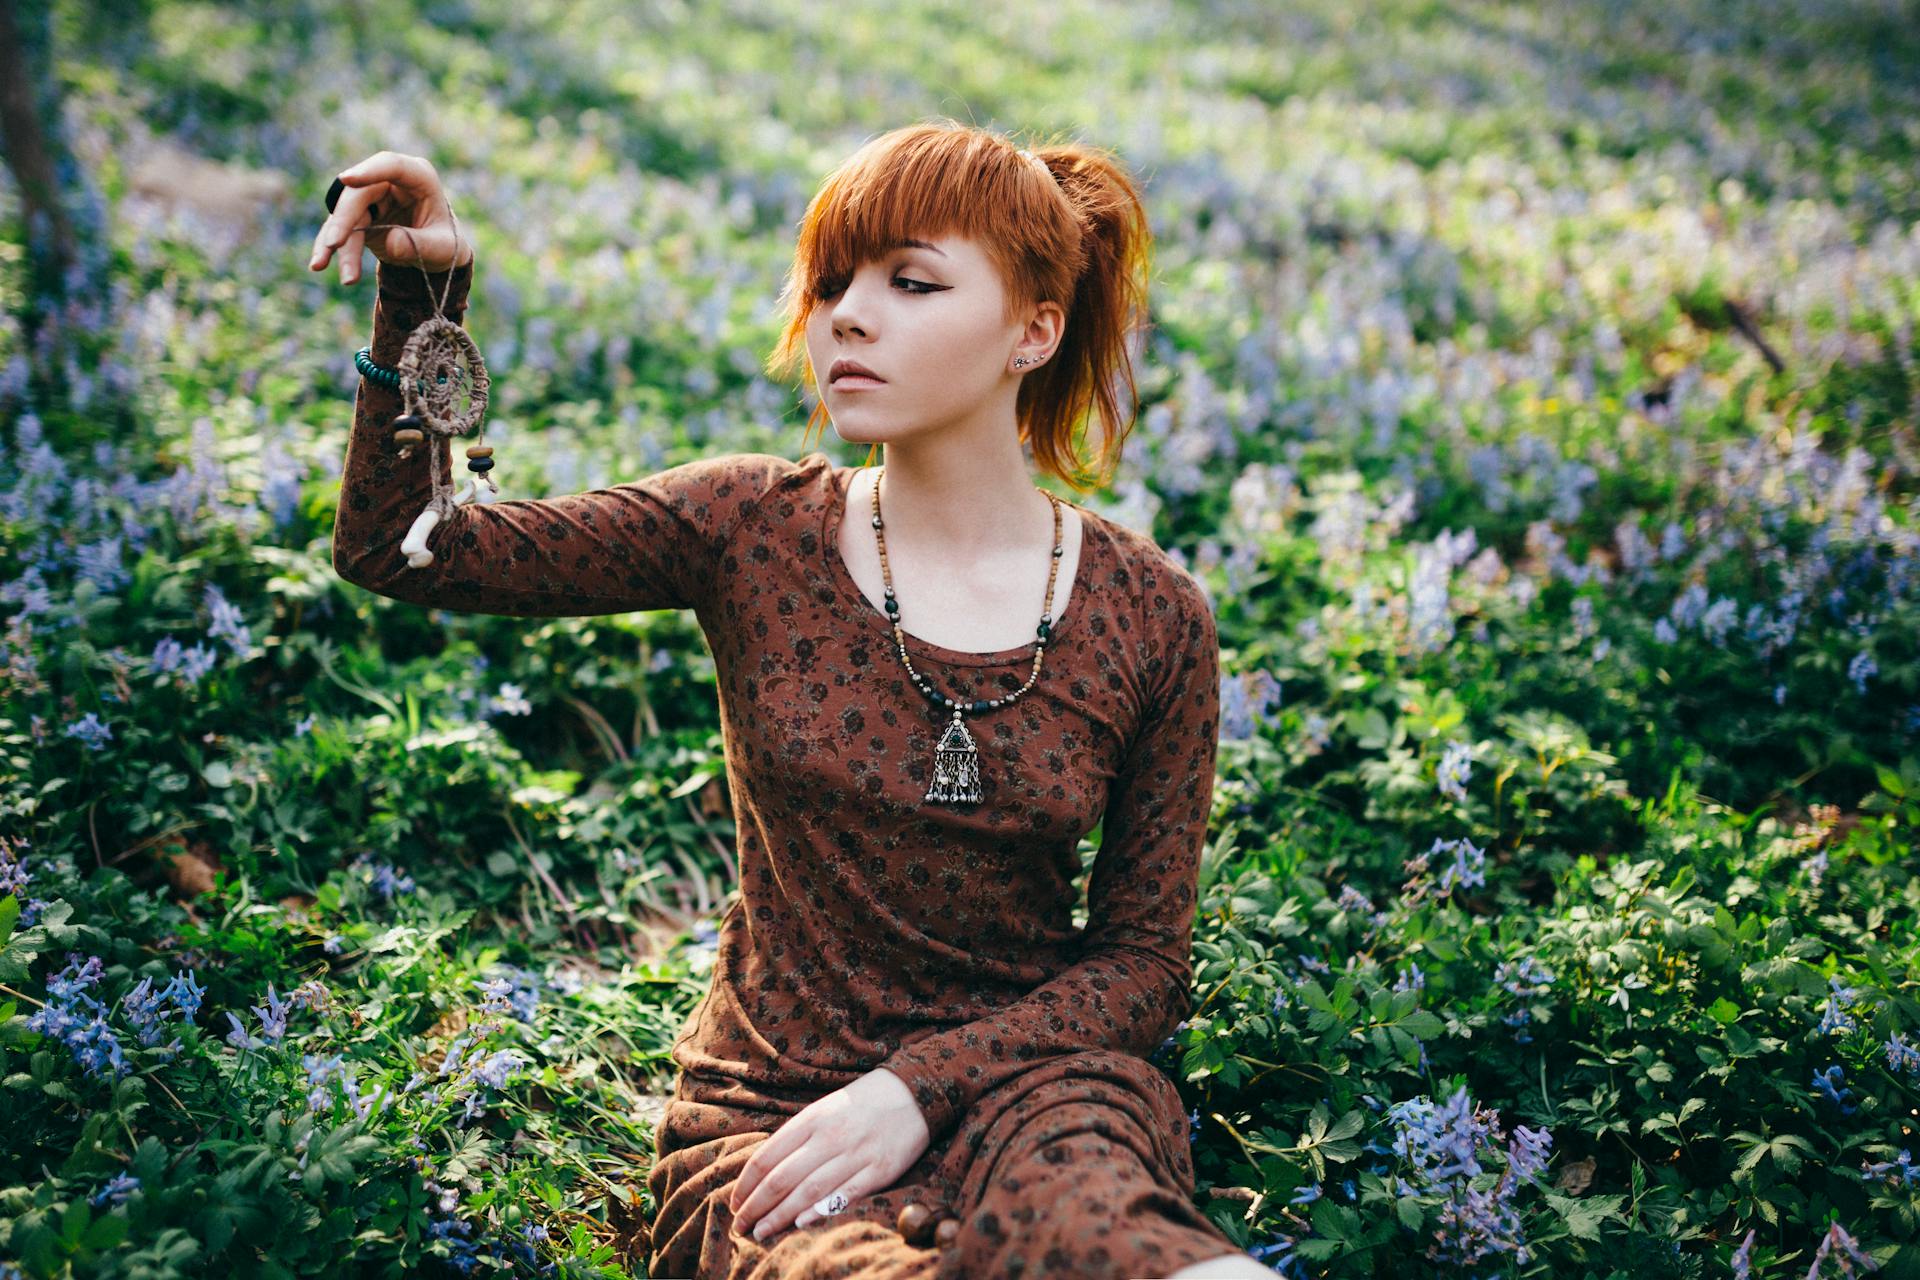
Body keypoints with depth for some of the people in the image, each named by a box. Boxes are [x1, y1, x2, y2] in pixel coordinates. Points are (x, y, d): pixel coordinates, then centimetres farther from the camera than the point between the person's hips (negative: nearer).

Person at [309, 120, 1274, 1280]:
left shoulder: (1152, 619, -2)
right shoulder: (753, 532, -1)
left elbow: (1146, 957, 0)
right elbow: (395, 548, 0)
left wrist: (920, 1089, -13)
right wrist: (422, 292, -13)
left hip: (1020, 1082, 0)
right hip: (770, 1106, 1)